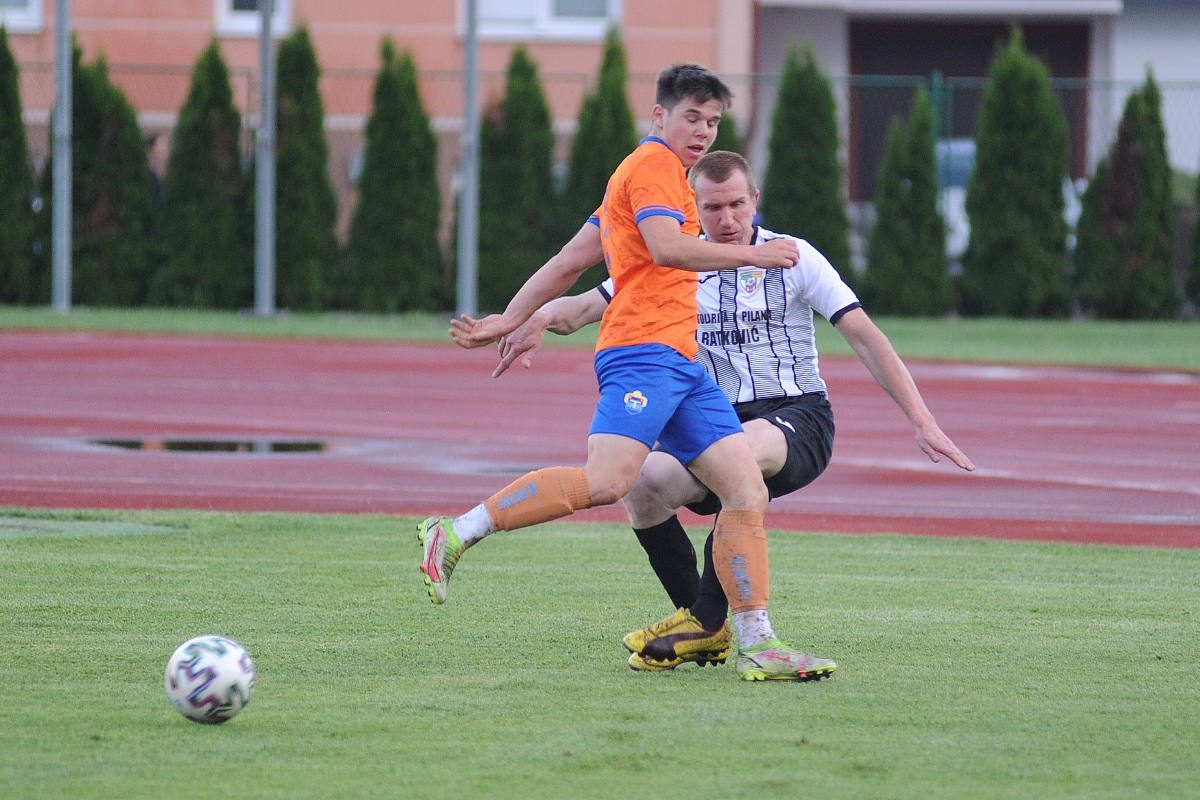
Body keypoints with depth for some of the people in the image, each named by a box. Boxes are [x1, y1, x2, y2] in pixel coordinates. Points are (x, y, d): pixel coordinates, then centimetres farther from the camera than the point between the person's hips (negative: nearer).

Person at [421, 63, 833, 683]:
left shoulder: (648, 172, 28)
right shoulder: (653, 164, -1)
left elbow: (569, 261, 29)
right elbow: (666, 247, -19)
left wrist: (511, 320, 29)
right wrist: (747, 254, -18)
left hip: (681, 364, 10)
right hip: (644, 350, -10)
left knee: (746, 491, -1)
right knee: (607, 479, -27)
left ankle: (756, 645, -4)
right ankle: (453, 536, -21)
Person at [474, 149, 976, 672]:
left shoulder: (791, 257, 1)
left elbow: (864, 337, -1)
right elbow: (589, 305, 5)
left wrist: (922, 422, -10)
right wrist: (540, 319, -20)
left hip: (797, 419, -3)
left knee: (742, 448, -39)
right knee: (643, 485, -27)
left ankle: (706, 619, -31)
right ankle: (708, 634, -9)